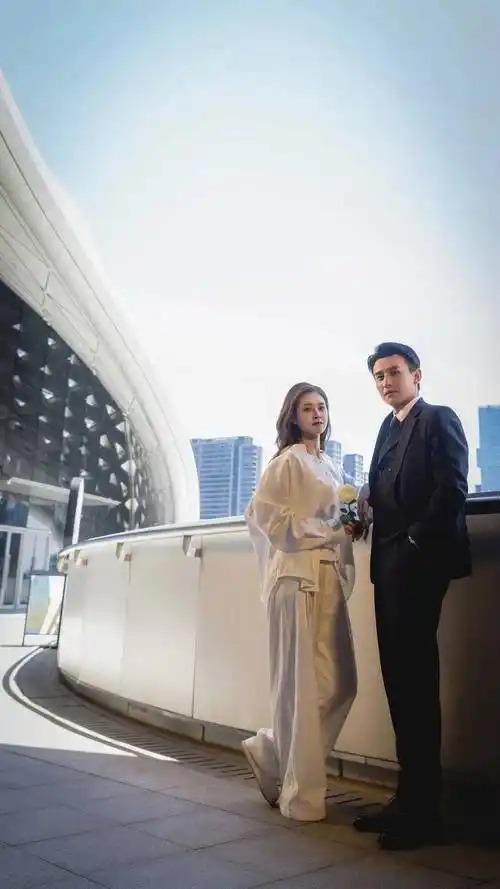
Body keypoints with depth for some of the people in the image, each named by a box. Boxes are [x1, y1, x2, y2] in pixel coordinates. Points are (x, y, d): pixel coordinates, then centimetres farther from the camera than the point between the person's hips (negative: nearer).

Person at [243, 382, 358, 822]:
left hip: (331, 578, 8)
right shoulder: (287, 461, -2)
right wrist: (332, 530, -9)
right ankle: (301, 794, 11)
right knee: (302, 684, -4)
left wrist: (352, 527, 4)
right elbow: (269, 517, -11)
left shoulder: (332, 467, 21)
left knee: (340, 682, 5)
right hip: (298, 576, -8)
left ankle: (271, 750, 24)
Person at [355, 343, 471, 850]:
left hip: (419, 561, -8)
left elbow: (452, 489, -13)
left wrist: (415, 541, -13)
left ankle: (422, 811, 8)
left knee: (414, 679, -4)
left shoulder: (438, 419, -3)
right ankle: (409, 797, 21)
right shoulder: (389, 426, 20)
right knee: (399, 679, 10)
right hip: (389, 562, 8)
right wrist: (368, 503, -1)